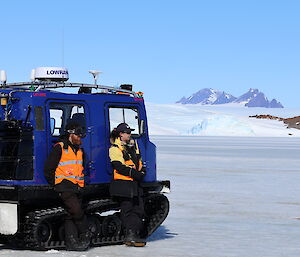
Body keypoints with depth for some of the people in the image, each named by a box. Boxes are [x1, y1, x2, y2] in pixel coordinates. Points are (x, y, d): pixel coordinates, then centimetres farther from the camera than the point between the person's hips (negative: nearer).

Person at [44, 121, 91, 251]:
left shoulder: (80, 150, 19)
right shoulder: (60, 148, -4)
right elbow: (48, 169, -5)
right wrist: (55, 185, -4)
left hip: (76, 187, 7)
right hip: (65, 186, -7)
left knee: (71, 215, 5)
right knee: (77, 211, -18)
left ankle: (71, 242, 4)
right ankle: (85, 235, -6)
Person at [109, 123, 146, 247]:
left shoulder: (133, 145, 18)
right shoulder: (115, 149, -7)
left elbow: (138, 161, 26)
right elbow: (119, 167, -16)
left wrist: (142, 170, 7)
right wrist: (135, 174, -18)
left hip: (135, 183, 8)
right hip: (123, 183, -8)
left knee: (139, 208, 5)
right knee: (127, 209, -7)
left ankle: (135, 234, 9)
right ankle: (130, 235, -7)